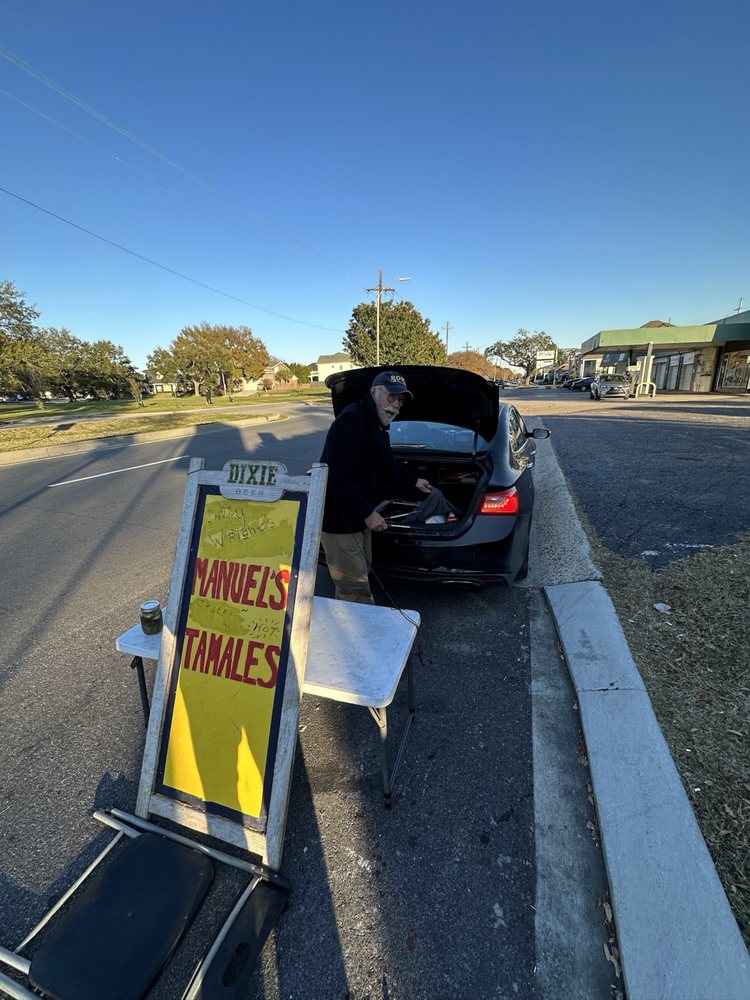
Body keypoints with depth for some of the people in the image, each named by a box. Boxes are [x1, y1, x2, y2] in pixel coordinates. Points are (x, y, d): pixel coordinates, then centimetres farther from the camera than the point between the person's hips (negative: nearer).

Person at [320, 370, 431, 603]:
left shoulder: (377, 427, 11)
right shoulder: (351, 421, -22)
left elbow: (386, 466, 27)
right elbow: (340, 478, -29)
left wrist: (414, 481, 33)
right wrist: (367, 514, -26)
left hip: (359, 516, 11)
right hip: (338, 519, -11)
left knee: (361, 572, 24)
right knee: (355, 585, -2)